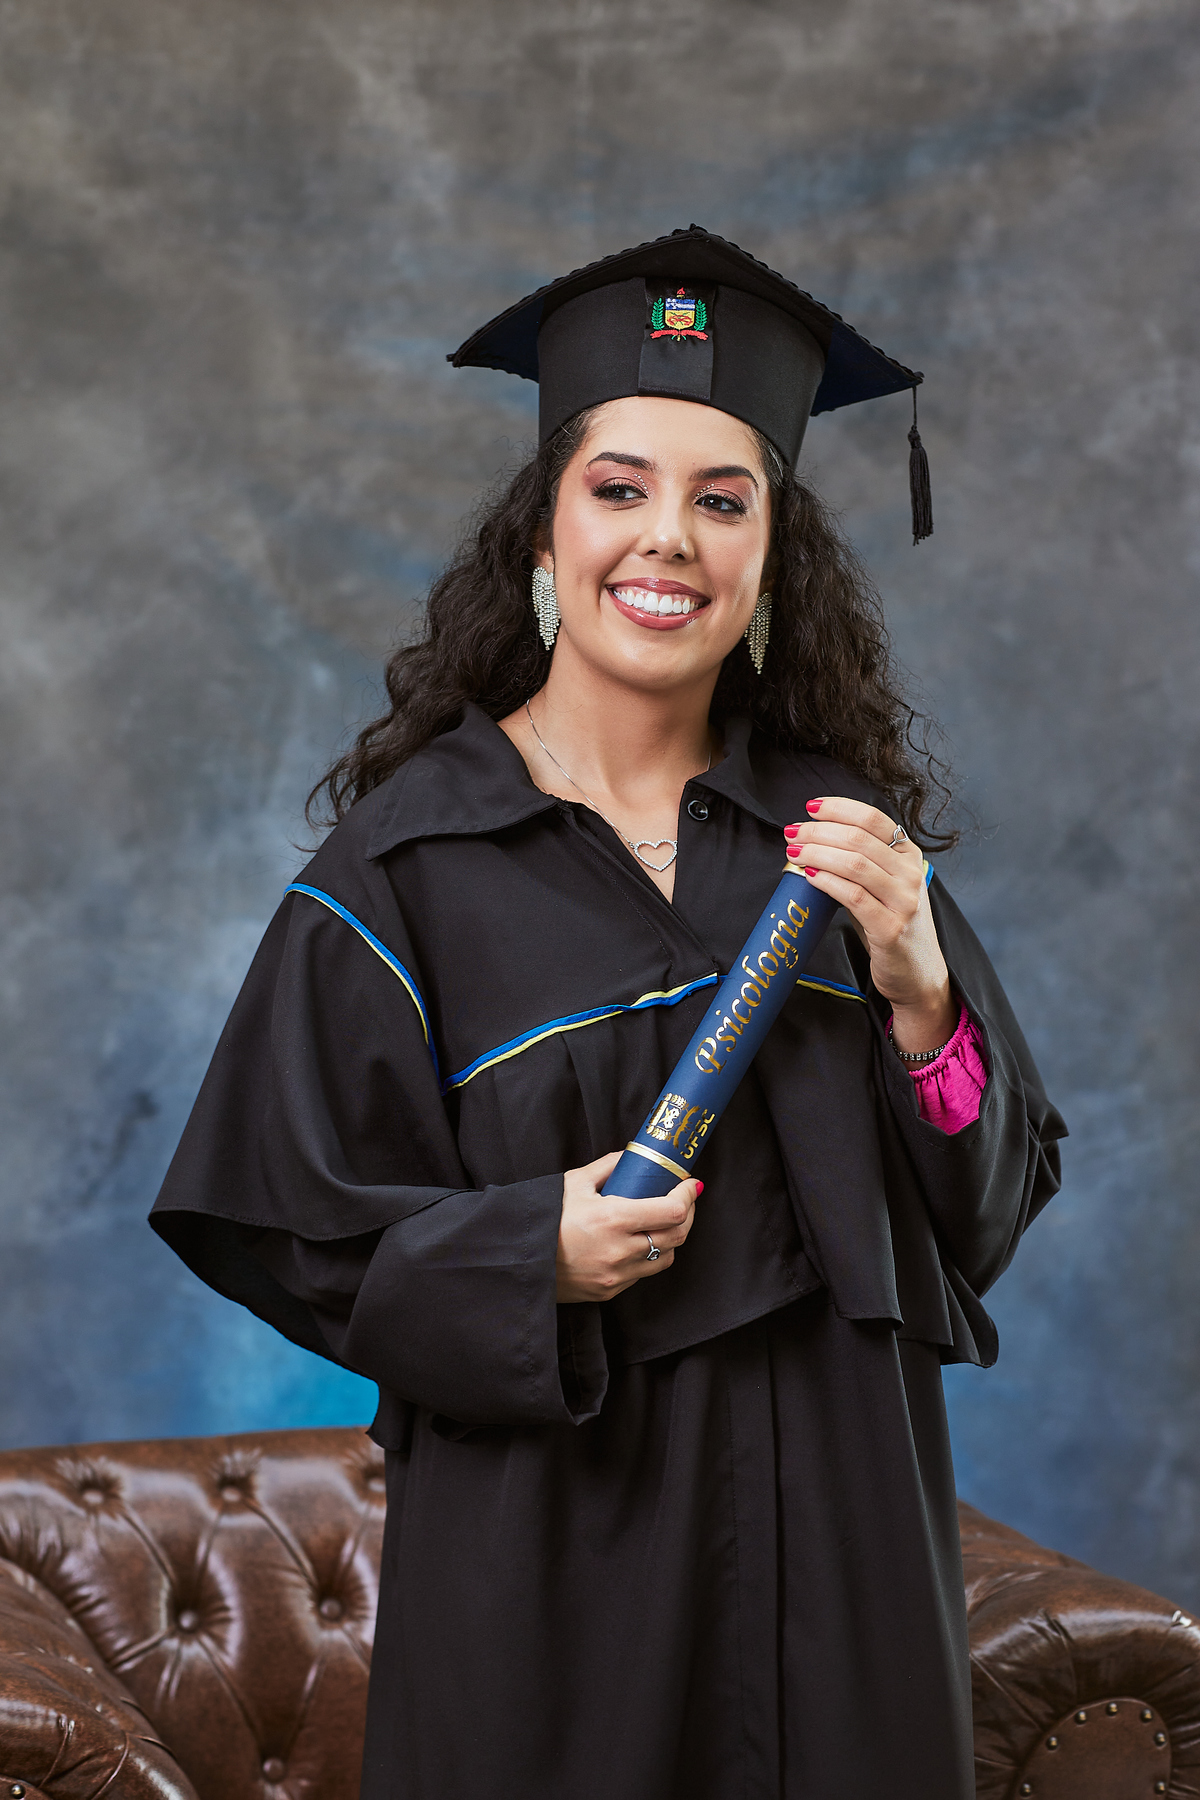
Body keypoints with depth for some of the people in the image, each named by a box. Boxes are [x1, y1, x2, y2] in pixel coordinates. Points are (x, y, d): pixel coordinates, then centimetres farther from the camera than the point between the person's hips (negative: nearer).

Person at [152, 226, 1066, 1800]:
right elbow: (288, 1224, -5)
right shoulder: (412, 856, -6)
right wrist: (534, 1256, -20)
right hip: (548, 1535, -3)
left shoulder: (839, 828, 3)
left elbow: (999, 1199, 3)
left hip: (837, 1517, 3)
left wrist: (917, 988, -14)